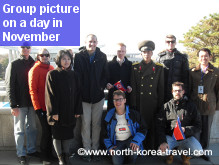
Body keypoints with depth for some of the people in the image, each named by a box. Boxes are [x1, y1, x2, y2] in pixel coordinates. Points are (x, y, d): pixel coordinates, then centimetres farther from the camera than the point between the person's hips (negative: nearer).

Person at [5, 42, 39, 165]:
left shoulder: (34, 64, 8)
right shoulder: (14, 65, -3)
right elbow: (10, 86, -7)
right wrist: (13, 105, -13)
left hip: (32, 102, 4)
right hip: (20, 104, -4)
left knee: (32, 128, 13)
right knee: (20, 129, 6)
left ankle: (31, 150, 28)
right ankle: (21, 154, 18)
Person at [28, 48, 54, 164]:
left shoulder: (51, 68, 10)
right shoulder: (35, 69, -8)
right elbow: (32, 90, -10)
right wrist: (37, 108, -13)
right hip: (42, 107, -6)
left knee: (51, 130, 13)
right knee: (46, 131, -1)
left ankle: (49, 154, 29)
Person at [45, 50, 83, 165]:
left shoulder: (74, 75, 6)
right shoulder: (52, 74, -4)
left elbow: (78, 93, 5)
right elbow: (50, 95, -8)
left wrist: (78, 111, -1)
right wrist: (53, 112, -14)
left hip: (70, 112, 3)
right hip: (57, 112, -3)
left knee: (68, 134, 11)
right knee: (57, 134, 6)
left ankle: (66, 154, 27)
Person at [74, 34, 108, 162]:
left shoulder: (102, 57, 5)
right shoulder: (79, 56, -1)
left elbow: (105, 74, 8)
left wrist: (101, 87, -4)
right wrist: (81, 91, -7)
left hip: (98, 96, 2)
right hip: (84, 96, -2)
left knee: (96, 124, 9)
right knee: (86, 123, 2)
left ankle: (95, 148, 21)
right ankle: (87, 150, 15)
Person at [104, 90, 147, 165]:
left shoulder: (133, 114, -9)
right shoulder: (109, 116, -3)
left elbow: (143, 129, -7)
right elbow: (106, 134, 8)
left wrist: (136, 141, -24)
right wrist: (109, 147, -5)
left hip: (131, 139, -1)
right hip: (117, 142, 1)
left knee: (134, 148, -35)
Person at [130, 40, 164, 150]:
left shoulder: (158, 68, 8)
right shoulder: (135, 67, 6)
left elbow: (161, 88, 7)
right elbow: (132, 87, 1)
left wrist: (160, 104, 2)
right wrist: (133, 104, -4)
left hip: (153, 103, 1)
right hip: (139, 103, 0)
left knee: (152, 125, 7)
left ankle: (152, 149, 20)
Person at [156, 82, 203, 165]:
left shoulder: (191, 106, 2)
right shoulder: (166, 106, 2)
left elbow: (198, 125, 1)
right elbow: (160, 126, -2)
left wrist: (185, 130, -18)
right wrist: (163, 142, -17)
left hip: (187, 136, 0)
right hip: (170, 136, 0)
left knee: (199, 152, -24)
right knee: (161, 151, -26)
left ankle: (185, 154, 13)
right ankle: (170, 152, 13)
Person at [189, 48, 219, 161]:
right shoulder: (192, 71, 5)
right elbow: (188, 88, 9)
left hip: (209, 105, 0)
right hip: (195, 105, 0)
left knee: (206, 130, 9)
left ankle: (204, 150, 25)